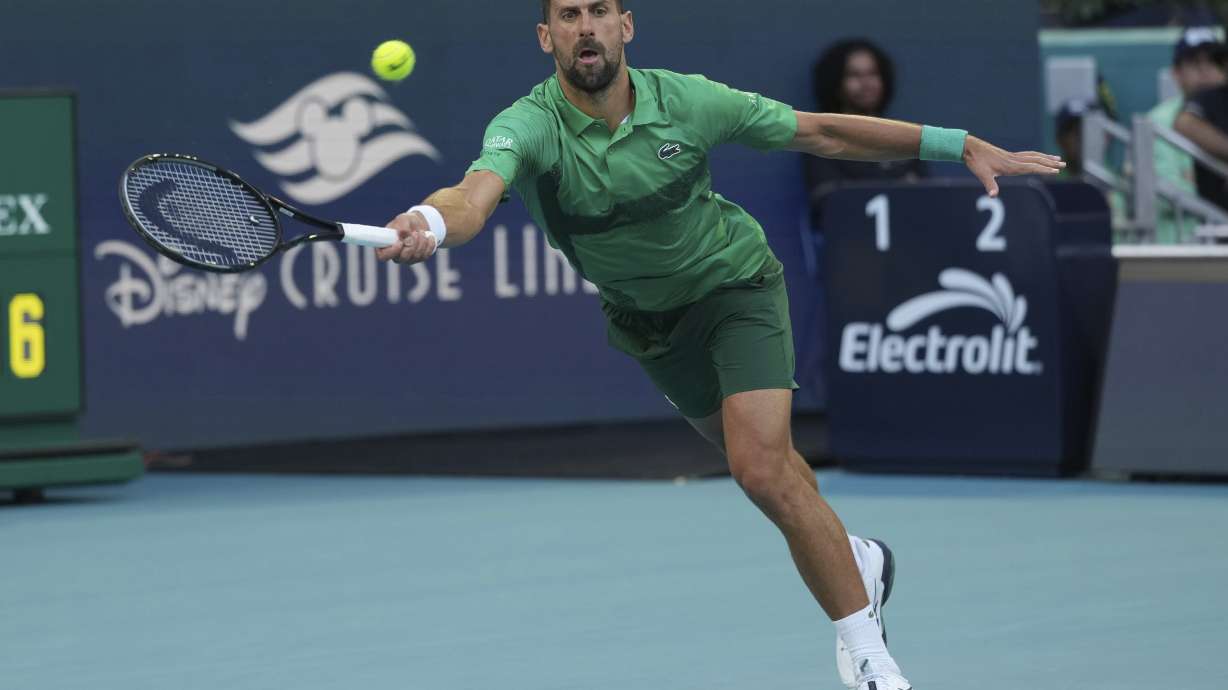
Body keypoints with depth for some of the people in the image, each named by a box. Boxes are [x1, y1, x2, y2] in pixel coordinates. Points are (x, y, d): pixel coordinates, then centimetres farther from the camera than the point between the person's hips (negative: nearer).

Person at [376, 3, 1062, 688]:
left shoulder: (685, 101, -24)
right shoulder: (529, 127, -26)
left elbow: (822, 133, -14)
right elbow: (477, 194, -48)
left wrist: (962, 145, -15)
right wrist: (428, 224, -73)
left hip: (734, 280, -3)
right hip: (643, 316, 3)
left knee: (763, 468, -20)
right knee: (767, 459, 21)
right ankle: (856, 558, 51)